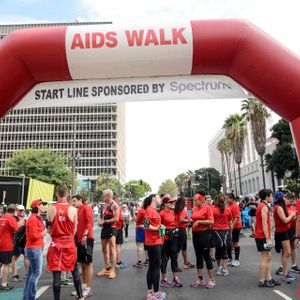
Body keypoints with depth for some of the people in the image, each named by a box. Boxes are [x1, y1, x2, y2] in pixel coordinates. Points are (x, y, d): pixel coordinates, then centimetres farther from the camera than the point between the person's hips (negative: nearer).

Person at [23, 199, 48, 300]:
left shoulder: (37, 218, 15)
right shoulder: (33, 219, -16)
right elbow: (34, 236, -20)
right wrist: (44, 232, -9)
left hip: (37, 248, 10)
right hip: (34, 249, -10)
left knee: (31, 273, 15)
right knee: (36, 273, -5)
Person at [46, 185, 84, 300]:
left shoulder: (51, 209, -5)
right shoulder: (72, 209, -7)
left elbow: (49, 230, 3)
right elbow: (74, 230, 1)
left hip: (56, 244, 0)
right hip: (69, 244, 1)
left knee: (56, 274, 7)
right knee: (75, 270, 17)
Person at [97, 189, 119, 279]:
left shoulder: (114, 205, -12)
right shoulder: (105, 205, 15)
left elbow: (116, 219, -20)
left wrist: (104, 221, -18)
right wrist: (101, 222, 4)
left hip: (112, 229, -9)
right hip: (104, 228, 9)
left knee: (112, 249, -8)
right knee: (104, 249, 14)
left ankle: (113, 270, -4)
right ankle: (107, 268, 25)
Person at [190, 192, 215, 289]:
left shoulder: (207, 208, -10)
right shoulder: (195, 209, 9)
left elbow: (211, 222, -17)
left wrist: (199, 221, -19)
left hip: (204, 233, -7)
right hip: (195, 234, 7)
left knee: (206, 256, 1)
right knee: (198, 256, 13)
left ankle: (211, 279, 14)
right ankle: (200, 279, 24)